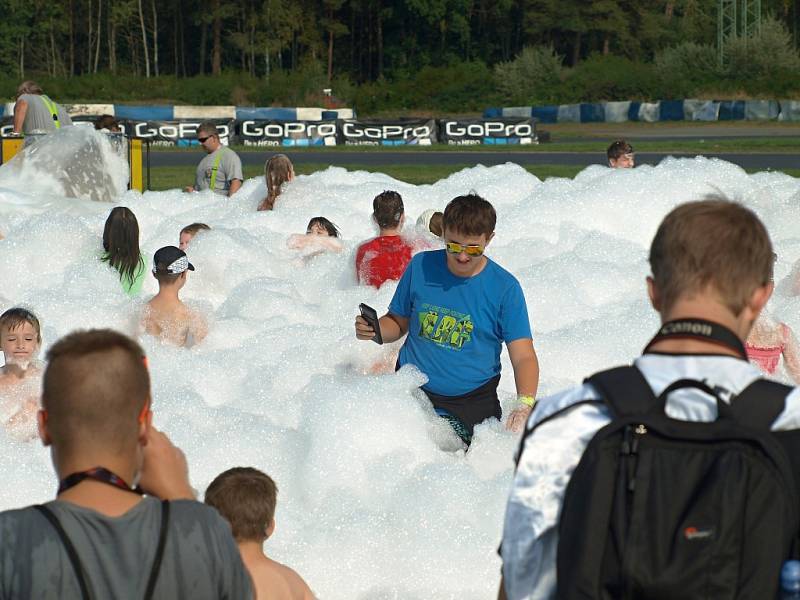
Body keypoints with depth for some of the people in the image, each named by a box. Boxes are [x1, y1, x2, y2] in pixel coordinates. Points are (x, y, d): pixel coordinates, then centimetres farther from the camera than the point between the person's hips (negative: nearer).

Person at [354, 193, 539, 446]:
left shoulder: (505, 287, -6)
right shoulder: (420, 267, 1)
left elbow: (523, 357, -10)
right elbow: (399, 322, 13)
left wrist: (525, 404, -28)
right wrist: (373, 329, -10)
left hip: (473, 401, -1)